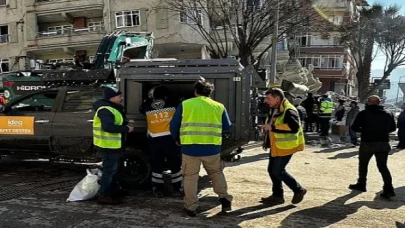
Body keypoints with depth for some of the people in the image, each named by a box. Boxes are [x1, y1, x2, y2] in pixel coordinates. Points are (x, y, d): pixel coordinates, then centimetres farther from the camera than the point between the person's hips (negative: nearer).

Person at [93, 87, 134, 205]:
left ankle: (114, 189, 37)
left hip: (113, 145, 11)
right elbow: (108, 127, -34)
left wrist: (126, 125, 4)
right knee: (109, 169, -6)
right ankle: (103, 195, 1)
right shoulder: (105, 110, -22)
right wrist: (126, 129, -26)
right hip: (108, 145, -11)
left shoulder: (113, 108, 14)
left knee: (113, 168, 22)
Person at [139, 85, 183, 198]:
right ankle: (177, 189, 17)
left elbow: (141, 109, 25)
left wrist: (148, 100, 36)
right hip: (170, 139, -1)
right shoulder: (172, 105, -1)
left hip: (154, 140, 2)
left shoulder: (148, 107, 4)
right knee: (175, 166, 11)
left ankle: (158, 190, 17)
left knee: (156, 166, 13)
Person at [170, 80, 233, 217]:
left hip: (190, 147, -1)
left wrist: (177, 139, 23)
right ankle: (224, 198, 16)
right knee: (216, 173, 23)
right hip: (212, 148, 2)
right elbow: (227, 127, 14)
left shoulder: (185, 105, 4)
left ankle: (191, 207, 17)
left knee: (190, 177, 12)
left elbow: (174, 125, 6)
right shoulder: (219, 106, 8)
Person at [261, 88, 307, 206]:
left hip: (285, 146, -10)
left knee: (278, 171, -5)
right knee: (272, 170, 12)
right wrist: (267, 141, 20)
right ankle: (277, 195, 25)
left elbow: (294, 127, -34)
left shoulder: (288, 111, -21)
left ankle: (299, 190, 14)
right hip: (275, 146, 10)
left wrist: (273, 127, -31)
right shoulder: (274, 110, 11)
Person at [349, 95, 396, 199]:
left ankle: (361, 184, 23)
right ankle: (388, 189, -4)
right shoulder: (388, 114, 8)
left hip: (367, 143, -3)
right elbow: (393, 128, 15)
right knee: (383, 166, 7)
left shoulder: (363, 113, -5)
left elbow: (354, 127, -9)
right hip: (383, 144, 3)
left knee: (363, 164, 14)